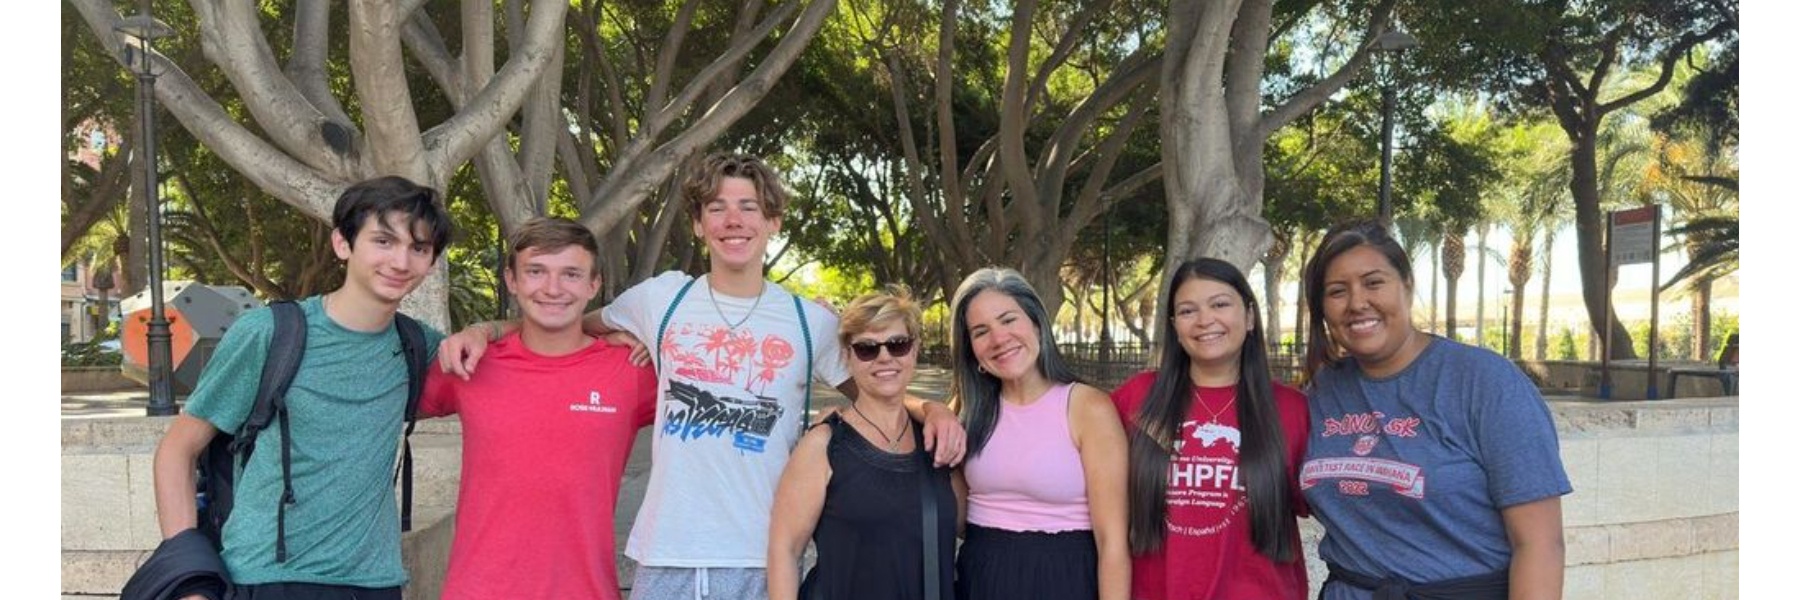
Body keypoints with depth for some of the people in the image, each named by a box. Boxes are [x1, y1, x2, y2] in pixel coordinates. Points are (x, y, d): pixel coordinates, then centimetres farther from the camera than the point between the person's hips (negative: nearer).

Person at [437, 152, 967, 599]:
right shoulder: (662, 298, 4)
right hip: (666, 555, 1)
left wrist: (931, 409, -8)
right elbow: (570, 326, 18)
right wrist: (484, 330, 3)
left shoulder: (811, 323, 2)